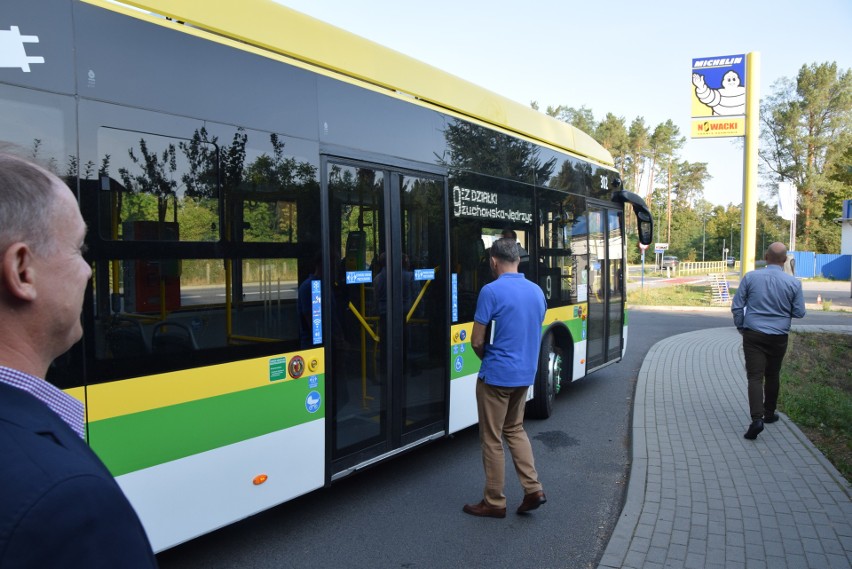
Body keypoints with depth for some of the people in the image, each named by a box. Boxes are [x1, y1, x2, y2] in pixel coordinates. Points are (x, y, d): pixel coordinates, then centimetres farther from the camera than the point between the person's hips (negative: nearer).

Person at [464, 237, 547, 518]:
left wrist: (488, 359, 6)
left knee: (492, 439, 7)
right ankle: (533, 489, 17)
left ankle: (494, 502, 18)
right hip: (525, 373, 7)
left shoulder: (491, 291, -17)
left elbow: (477, 342, -14)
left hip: (496, 376, -7)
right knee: (515, 429, 24)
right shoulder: (537, 291, 5)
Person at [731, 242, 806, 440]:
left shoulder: (750, 277, -6)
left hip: (753, 335, -1)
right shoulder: (793, 282, -6)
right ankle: (769, 413, 33)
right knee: (772, 376, 19)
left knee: (755, 377, -5)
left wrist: (741, 327, 12)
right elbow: (799, 313, 2)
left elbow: (737, 307, -3)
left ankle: (757, 418, -19)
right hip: (778, 337, 2)